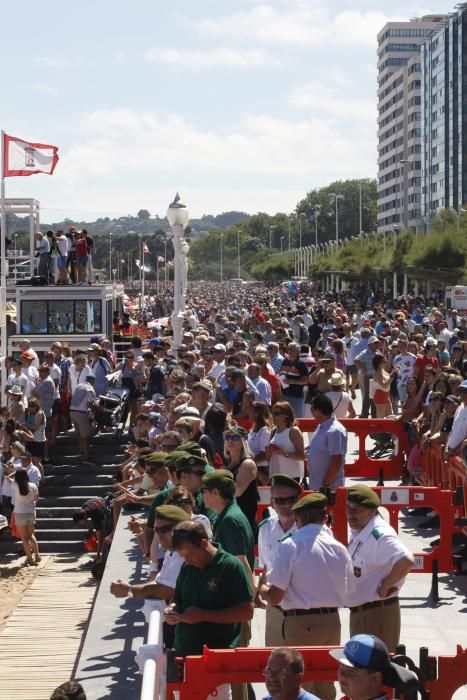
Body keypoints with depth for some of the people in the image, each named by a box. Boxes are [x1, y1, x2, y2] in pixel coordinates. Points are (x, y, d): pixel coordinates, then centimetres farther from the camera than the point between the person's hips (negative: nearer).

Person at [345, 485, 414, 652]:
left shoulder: (380, 535, -23)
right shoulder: (357, 533, 8)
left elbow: (406, 561, -38)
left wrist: (385, 586, -25)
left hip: (378, 613, -10)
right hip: (359, 612, 10)